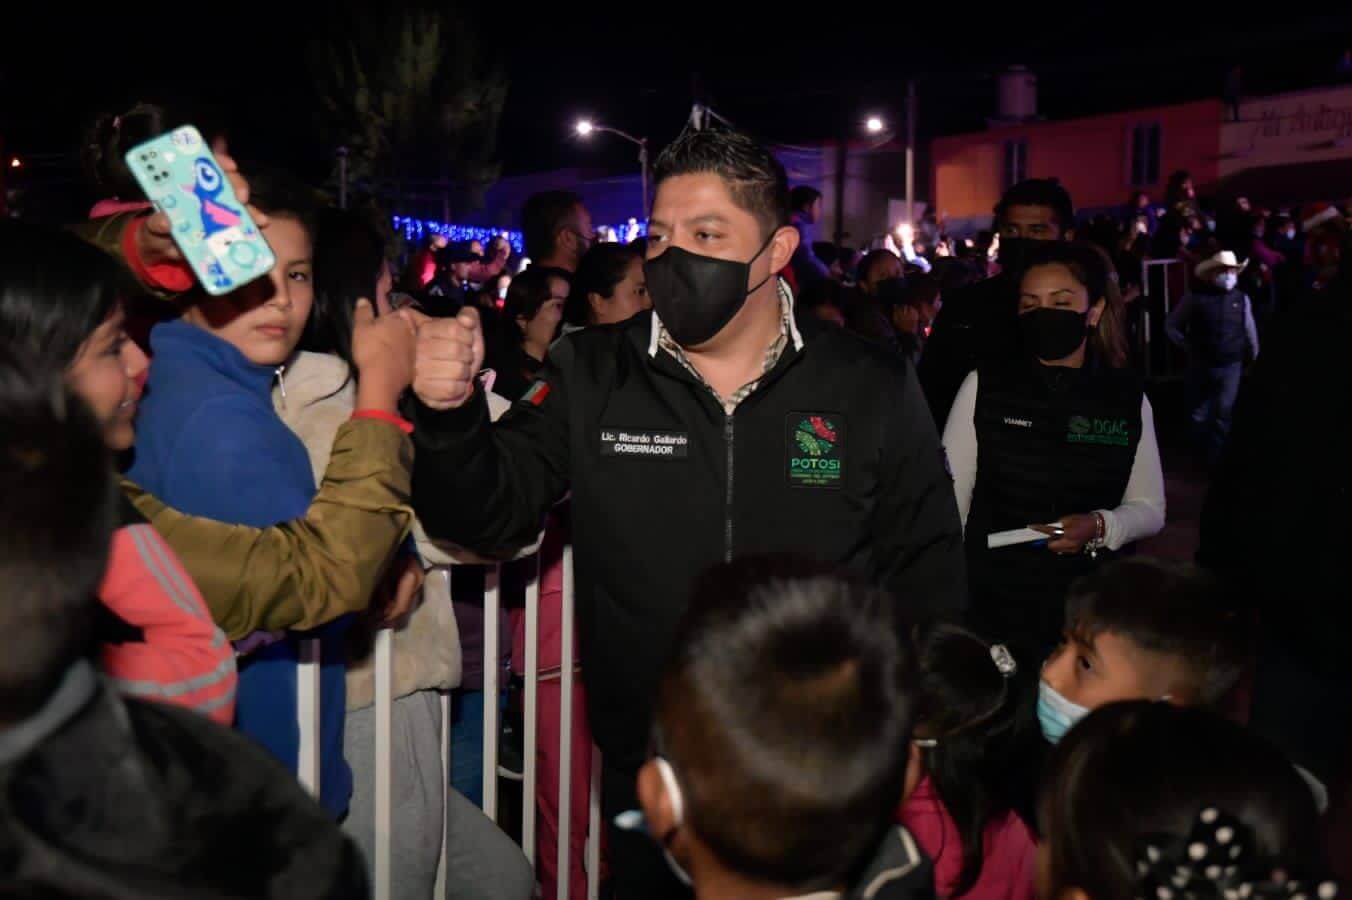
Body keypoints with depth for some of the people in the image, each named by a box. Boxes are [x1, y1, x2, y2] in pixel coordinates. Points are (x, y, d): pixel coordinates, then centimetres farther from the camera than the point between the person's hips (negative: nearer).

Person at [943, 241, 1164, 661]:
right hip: (991, 606, -1)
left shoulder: (1128, 398, 2)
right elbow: (949, 502, -1)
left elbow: (1150, 508, 8)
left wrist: (1100, 526, -12)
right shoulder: (984, 387, -2)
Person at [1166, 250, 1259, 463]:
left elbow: (1250, 333, 9)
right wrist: (1188, 346, 1)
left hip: (1230, 366, 0)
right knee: (1198, 414, 11)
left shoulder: (1241, 298, -1)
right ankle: (1199, 455, 30)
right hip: (1200, 365, 0)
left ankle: (1215, 459, 7)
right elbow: (1171, 326, 4)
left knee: (1223, 414, -2)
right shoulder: (1195, 297, -6)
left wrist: (1252, 358, 14)